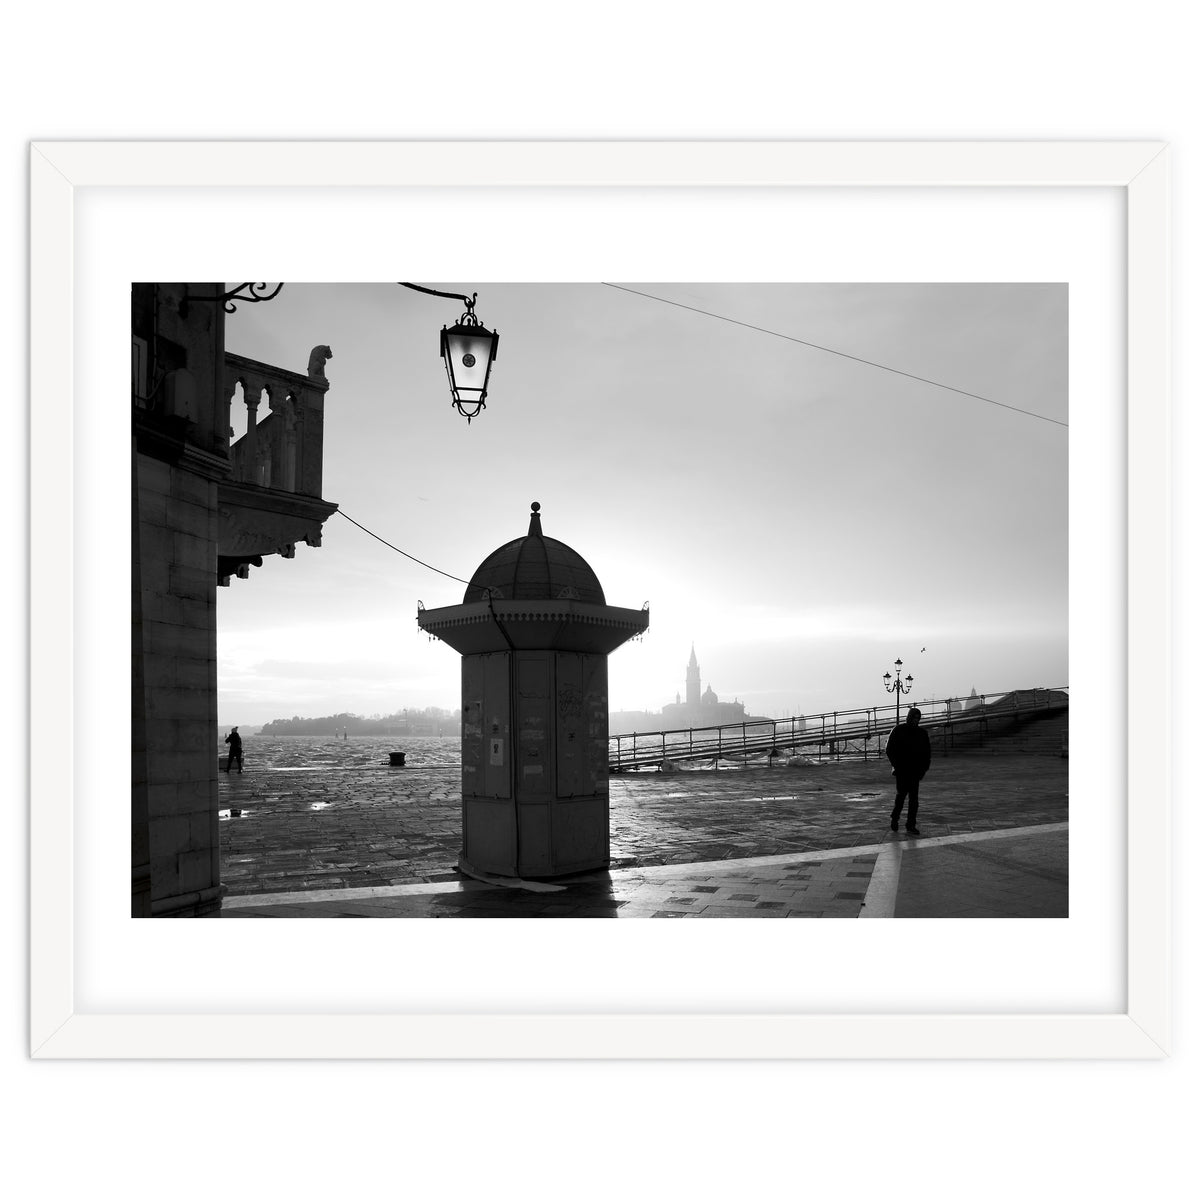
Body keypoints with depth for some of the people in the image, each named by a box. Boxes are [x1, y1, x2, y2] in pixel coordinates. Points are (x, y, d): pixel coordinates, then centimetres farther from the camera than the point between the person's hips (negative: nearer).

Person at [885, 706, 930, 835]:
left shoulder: (922, 733, 10)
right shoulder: (898, 730, -1)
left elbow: (926, 752, 16)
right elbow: (889, 750, -1)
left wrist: (924, 768, 5)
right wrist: (896, 765, -9)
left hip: (915, 771, 3)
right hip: (902, 771, -3)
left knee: (913, 798, 0)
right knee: (901, 794, -4)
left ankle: (911, 825, 4)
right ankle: (895, 819, 18)